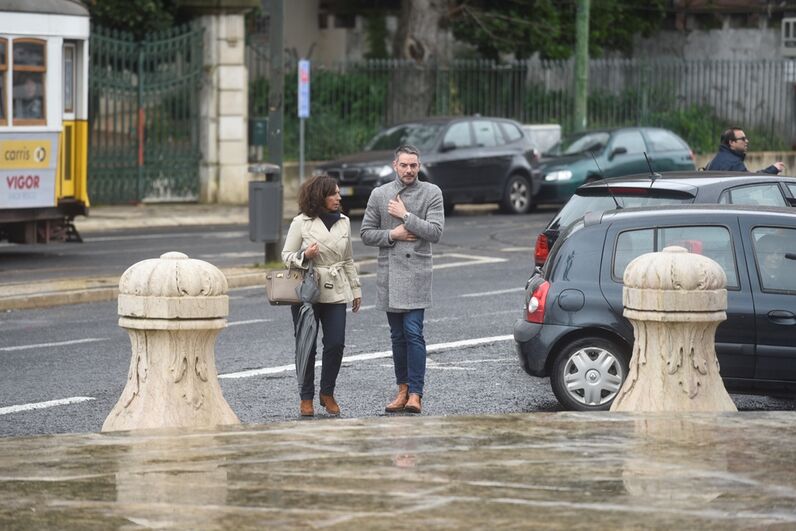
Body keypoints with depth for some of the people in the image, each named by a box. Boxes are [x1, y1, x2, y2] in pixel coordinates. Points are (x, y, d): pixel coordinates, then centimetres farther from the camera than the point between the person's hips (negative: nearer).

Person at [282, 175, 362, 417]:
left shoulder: (343, 222, 11)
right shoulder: (301, 223, -3)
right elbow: (286, 255, 1)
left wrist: (356, 289, 18)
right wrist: (304, 256, -19)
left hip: (335, 293, 3)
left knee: (336, 344, -6)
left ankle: (327, 393, 12)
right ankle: (306, 398, 12)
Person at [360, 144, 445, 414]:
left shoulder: (431, 193, 1)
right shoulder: (379, 195, 9)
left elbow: (435, 232, -8)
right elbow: (366, 233, 9)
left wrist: (406, 216, -11)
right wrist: (392, 235, -7)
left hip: (416, 272, -4)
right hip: (389, 273, 4)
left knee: (413, 333, -12)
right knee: (398, 336, 9)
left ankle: (415, 394, -14)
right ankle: (403, 390, 17)